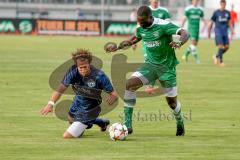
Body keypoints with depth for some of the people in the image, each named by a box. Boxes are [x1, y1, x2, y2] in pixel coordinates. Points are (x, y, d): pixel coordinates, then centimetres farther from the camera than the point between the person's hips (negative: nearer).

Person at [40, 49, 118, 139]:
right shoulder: (73, 72, -23)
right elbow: (61, 89, -20)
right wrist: (51, 103, -34)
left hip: (89, 110, -6)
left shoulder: (99, 76, -32)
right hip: (77, 104, 6)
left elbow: (113, 94, -26)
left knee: (67, 136, -8)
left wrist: (112, 98, -50)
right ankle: (102, 122, 49)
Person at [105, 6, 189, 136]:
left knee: (171, 101, 0)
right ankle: (127, 124, -15)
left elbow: (184, 34, -27)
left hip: (166, 66, -5)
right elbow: (132, 40, 21)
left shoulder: (163, 25, -19)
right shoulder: (140, 29, 0)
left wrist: (179, 43, -48)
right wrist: (117, 47, 9)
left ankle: (180, 125, 33)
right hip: (150, 64, 5)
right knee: (129, 84, -18)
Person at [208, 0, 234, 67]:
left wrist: (232, 30, 4)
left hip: (225, 32, 5)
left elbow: (229, 22, 19)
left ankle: (217, 56, 21)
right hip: (218, 31, -5)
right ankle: (220, 61, -8)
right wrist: (209, 33, 6)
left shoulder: (227, 13, 9)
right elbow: (211, 22, 5)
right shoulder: (216, 12, -1)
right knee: (221, 46, -15)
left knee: (226, 47, -1)